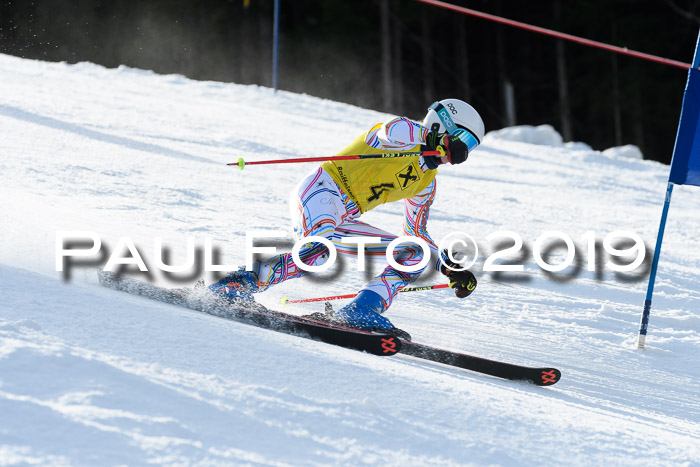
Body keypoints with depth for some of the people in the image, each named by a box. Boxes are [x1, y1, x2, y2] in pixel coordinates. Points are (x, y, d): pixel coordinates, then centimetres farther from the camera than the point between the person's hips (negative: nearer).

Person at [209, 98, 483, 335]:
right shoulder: (408, 131, 1)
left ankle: (362, 311, -16)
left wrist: (449, 268, 17)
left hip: (343, 221, 9)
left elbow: (417, 234, 28)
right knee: (321, 249, -37)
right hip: (320, 191, -9)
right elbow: (388, 133, -24)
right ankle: (244, 283, -26)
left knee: (414, 253, 2)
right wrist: (435, 142, -34)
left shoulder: (426, 182, 23)